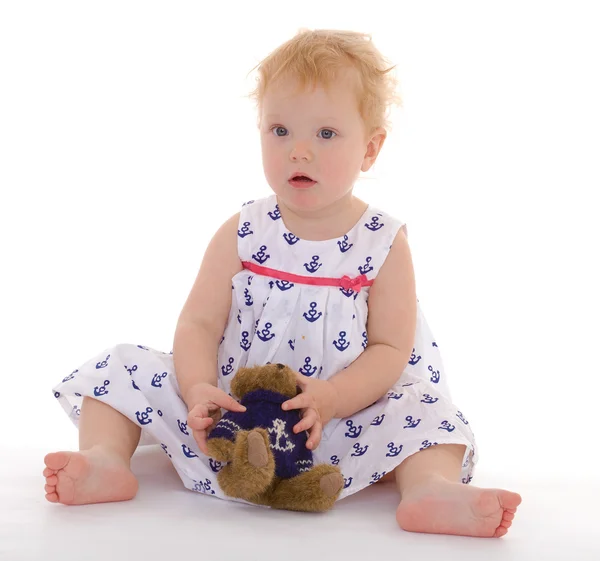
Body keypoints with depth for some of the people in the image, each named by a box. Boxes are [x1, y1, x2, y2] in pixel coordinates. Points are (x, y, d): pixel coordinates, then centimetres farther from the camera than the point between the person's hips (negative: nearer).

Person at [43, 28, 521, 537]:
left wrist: (332, 397, -28)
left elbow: (390, 350, -9)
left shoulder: (384, 244, -5)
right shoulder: (242, 235, -1)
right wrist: (199, 391, -25)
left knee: (420, 407, -25)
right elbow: (199, 324, -4)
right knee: (127, 368, -10)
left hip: (341, 418, -1)